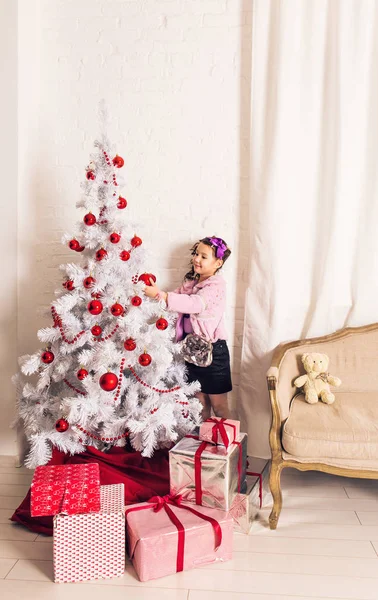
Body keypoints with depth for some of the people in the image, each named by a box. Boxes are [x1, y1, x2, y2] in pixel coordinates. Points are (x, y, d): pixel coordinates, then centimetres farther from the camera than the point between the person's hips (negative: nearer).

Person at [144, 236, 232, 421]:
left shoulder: (216, 285, -15)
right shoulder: (190, 282, 10)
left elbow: (194, 303, -31)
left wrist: (160, 295, -37)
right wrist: (155, 291, -13)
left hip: (213, 349, -7)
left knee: (218, 405, 5)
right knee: (200, 400, 17)